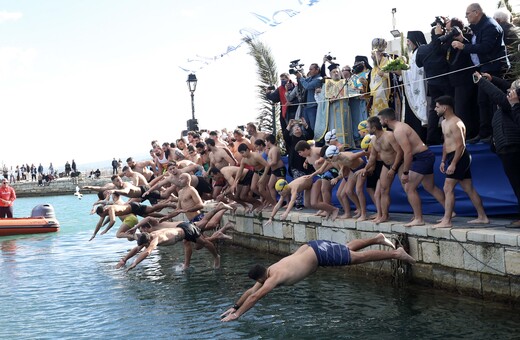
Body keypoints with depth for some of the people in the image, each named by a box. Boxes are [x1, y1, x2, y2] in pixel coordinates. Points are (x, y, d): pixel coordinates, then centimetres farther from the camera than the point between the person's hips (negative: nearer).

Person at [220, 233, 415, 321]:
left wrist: (237, 314, -25)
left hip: (320, 253, -7)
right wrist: (235, 306, 9)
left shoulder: (276, 277, -23)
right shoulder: (269, 273, 0)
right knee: (348, 248, 23)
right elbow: (251, 291, 10)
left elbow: (255, 297, -28)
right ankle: (378, 238, 34)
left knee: (361, 257, 0)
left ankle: (396, 254, 8)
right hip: (311, 247, 7)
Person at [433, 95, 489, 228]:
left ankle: (446, 221, -10)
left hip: (459, 157, -10)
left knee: (448, 189, -11)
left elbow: (460, 145, -21)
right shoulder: (444, 123, 16)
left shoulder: (455, 123, -16)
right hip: (453, 157, 10)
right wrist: (443, 161, 19)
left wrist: (453, 164, -24)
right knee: (469, 189, 12)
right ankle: (482, 217, 17)